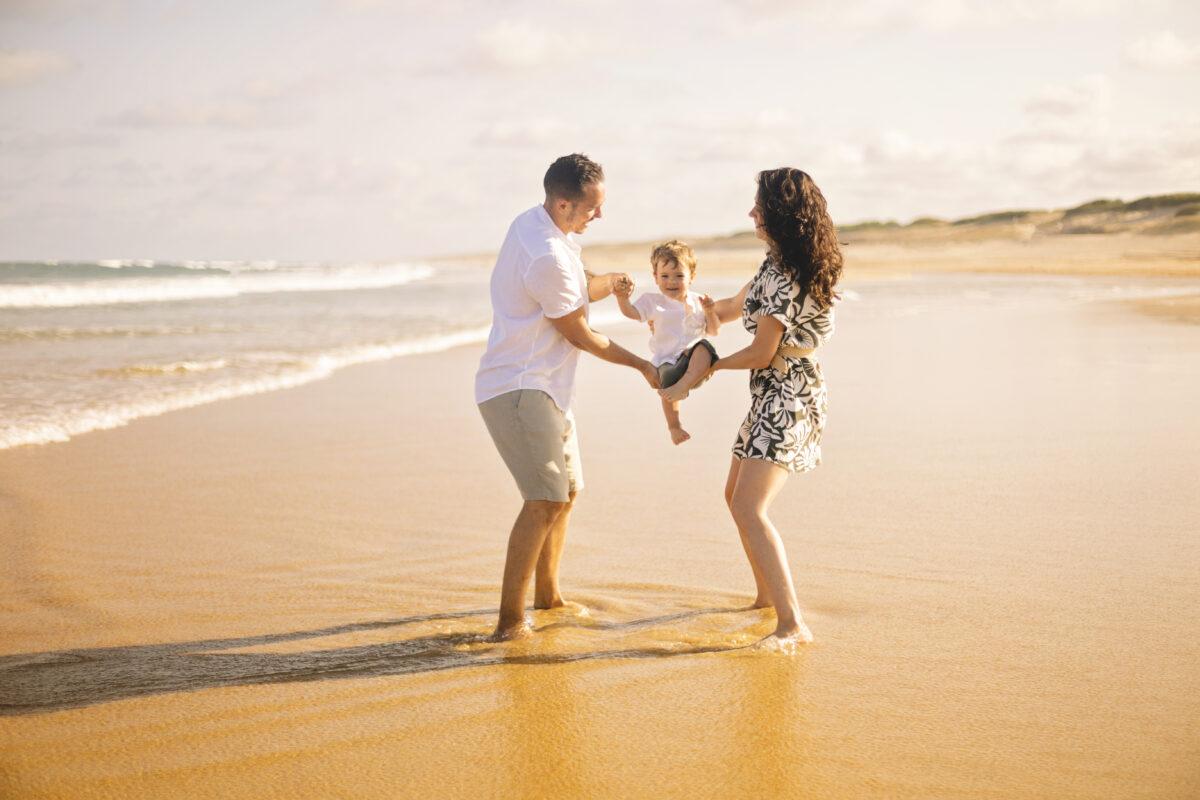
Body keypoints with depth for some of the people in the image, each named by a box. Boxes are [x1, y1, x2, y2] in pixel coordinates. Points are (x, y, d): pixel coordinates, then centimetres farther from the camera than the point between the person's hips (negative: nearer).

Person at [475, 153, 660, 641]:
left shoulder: (534, 224, 7)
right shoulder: (548, 258, -23)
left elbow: (573, 294, 19)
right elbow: (579, 335, -13)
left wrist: (609, 282, -1)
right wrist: (642, 367, -1)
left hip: (545, 388, 11)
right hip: (519, 390, -11)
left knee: (568, 490, 21)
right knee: (546, 501, -20)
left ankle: (546, 595, 37)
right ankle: (510, 622, -19)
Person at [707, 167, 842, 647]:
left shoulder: (785, 278, -21)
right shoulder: (777, 265, 10)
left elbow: (761, 354, -18)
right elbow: (736, 307, 25)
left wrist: (712, 365, -2)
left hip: (786, 400, -11)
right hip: (770, 397, 11)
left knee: (749, 508, -21)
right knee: (736, 496, 22)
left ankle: (792, 624, -24)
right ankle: (768, 595, 36)